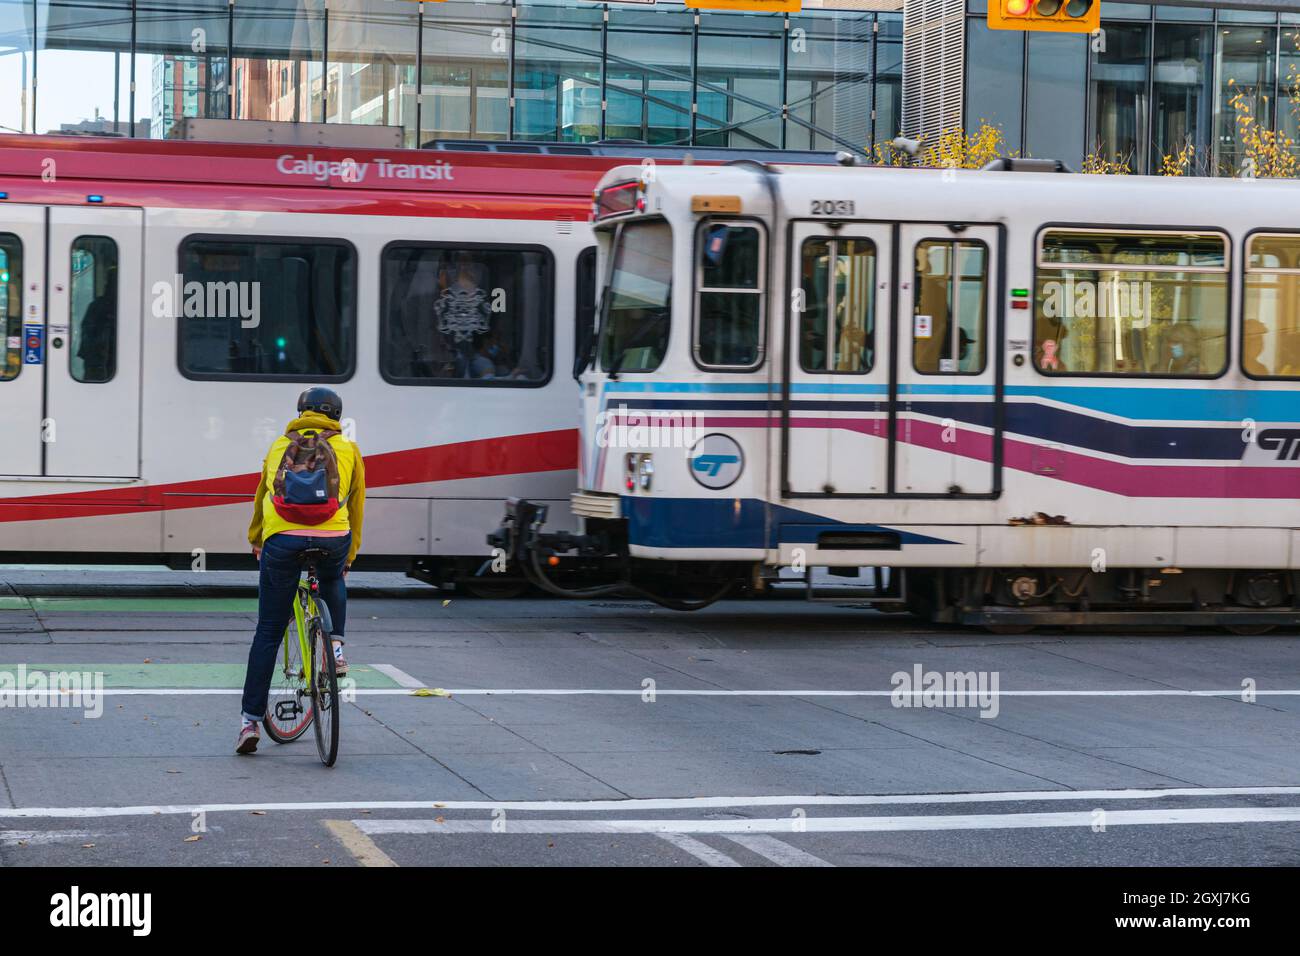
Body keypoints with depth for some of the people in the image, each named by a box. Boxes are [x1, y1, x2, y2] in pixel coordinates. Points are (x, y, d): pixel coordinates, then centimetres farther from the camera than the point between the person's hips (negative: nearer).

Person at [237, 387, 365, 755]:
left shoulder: (280, 446, 24)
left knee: (268, 632, 8)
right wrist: (349, 557, 35)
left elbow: (262, 498, 35)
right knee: (333, 580, 37)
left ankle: (250, 720, 4)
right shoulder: (347, 450, 18)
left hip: (282, 540, 1)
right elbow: (355, 506, 23)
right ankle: (335, 646, 17)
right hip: (332, 540, 0)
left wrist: (256, 541, 51)